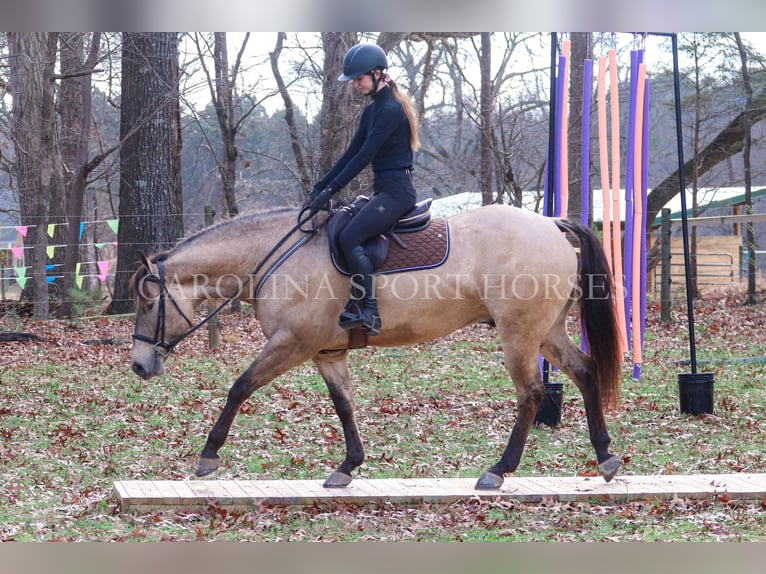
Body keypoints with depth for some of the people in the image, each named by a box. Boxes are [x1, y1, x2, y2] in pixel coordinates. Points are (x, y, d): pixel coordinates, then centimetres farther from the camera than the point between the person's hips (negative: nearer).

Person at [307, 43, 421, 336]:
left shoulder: (391, 110, -14)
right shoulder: (372, 111, 16)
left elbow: (365, 155, -18)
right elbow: (352, 153, 16)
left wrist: (331, 190, -18)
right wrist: (320, 186, 9)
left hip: (396, 190, -10)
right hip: (383, 190, 10)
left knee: (349, 237, -24)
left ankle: (370, 313, -26)